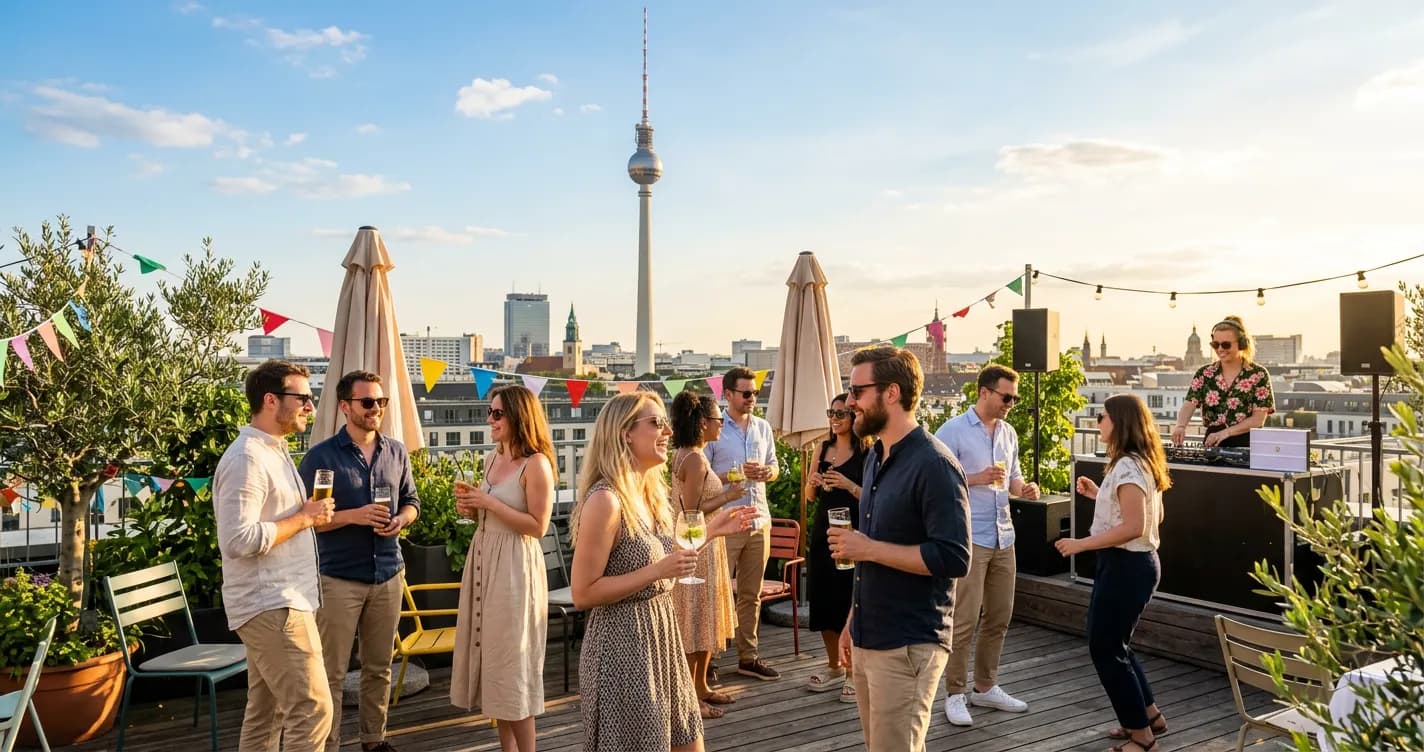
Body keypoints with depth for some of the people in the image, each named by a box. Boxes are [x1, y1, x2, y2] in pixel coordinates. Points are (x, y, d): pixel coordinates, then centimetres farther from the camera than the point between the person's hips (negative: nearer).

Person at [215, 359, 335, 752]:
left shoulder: (274, 451, 15)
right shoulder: (246, 458, -17)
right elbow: (239, 540, -25)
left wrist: (307, 514, 8)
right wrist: (303, 518, -17)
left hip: (279, 603, 10)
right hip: (272, 606, -10)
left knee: (265, 714, 15)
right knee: (312, 710, -9)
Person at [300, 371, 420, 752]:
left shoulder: (397, 452, 6)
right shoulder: (321, 457, -8)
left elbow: (411, 501, 14)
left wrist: (401, 520, -8)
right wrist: (354, 516, -21)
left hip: (389, 573, 4)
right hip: (339, 578, -4)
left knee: (379, 667, 14)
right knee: (332, 673, 1)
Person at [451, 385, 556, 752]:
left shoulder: (536, 464, -14)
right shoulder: (492, 459, 10)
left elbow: (537, 526, -18)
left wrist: (489, 502, -19)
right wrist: (471, 508, 1)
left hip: (514, 565, -8)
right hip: (483, 558, 8)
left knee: (512, 661, -1)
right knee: (491, 656, 12)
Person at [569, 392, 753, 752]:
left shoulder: (649, 493, 7)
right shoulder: (605, 500, -20)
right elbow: (583, 594, -20)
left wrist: (709, 531, 9)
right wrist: (658, 571, -24)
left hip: (660, 636, 9)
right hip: (623, 645, -9)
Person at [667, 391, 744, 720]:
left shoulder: (686, 455, 10)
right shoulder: (695, 460, -20)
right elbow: (692, 511, -22)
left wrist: (721, 490, 13)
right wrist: (727, 496, -14)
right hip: (697, 548, -10)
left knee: (705, 618, 17)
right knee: (695, 619, -1)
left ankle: (700, 687, 28)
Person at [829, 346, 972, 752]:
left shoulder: (934, 464, -16)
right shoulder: (876, 457, 11)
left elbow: (953, 558, -23)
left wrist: (869, 548, -21)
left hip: (908, 645, -8)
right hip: (868, 639, 8)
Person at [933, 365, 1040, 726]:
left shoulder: (1008, 433, 11)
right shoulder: (952, 431, -10)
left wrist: (1023, 487, -1)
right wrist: (976, 478, -21)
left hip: (1003, 538, 7)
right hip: (968, 538, -7)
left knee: (999, 618, 13)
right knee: (964, 621, -4)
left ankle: (985, 687, 27)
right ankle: (955, 694, 9)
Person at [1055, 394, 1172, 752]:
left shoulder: (1127, 466, -20)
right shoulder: (1141, 463, 12)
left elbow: (1133, 526, -26)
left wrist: (1082, 543, -22)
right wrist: (1100, 494, 18)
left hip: (1125, 566, -10)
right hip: (1135, 562, 10)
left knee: (1105, 649, 1)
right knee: (1113, 643, 20)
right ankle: (1149, 718, 31)